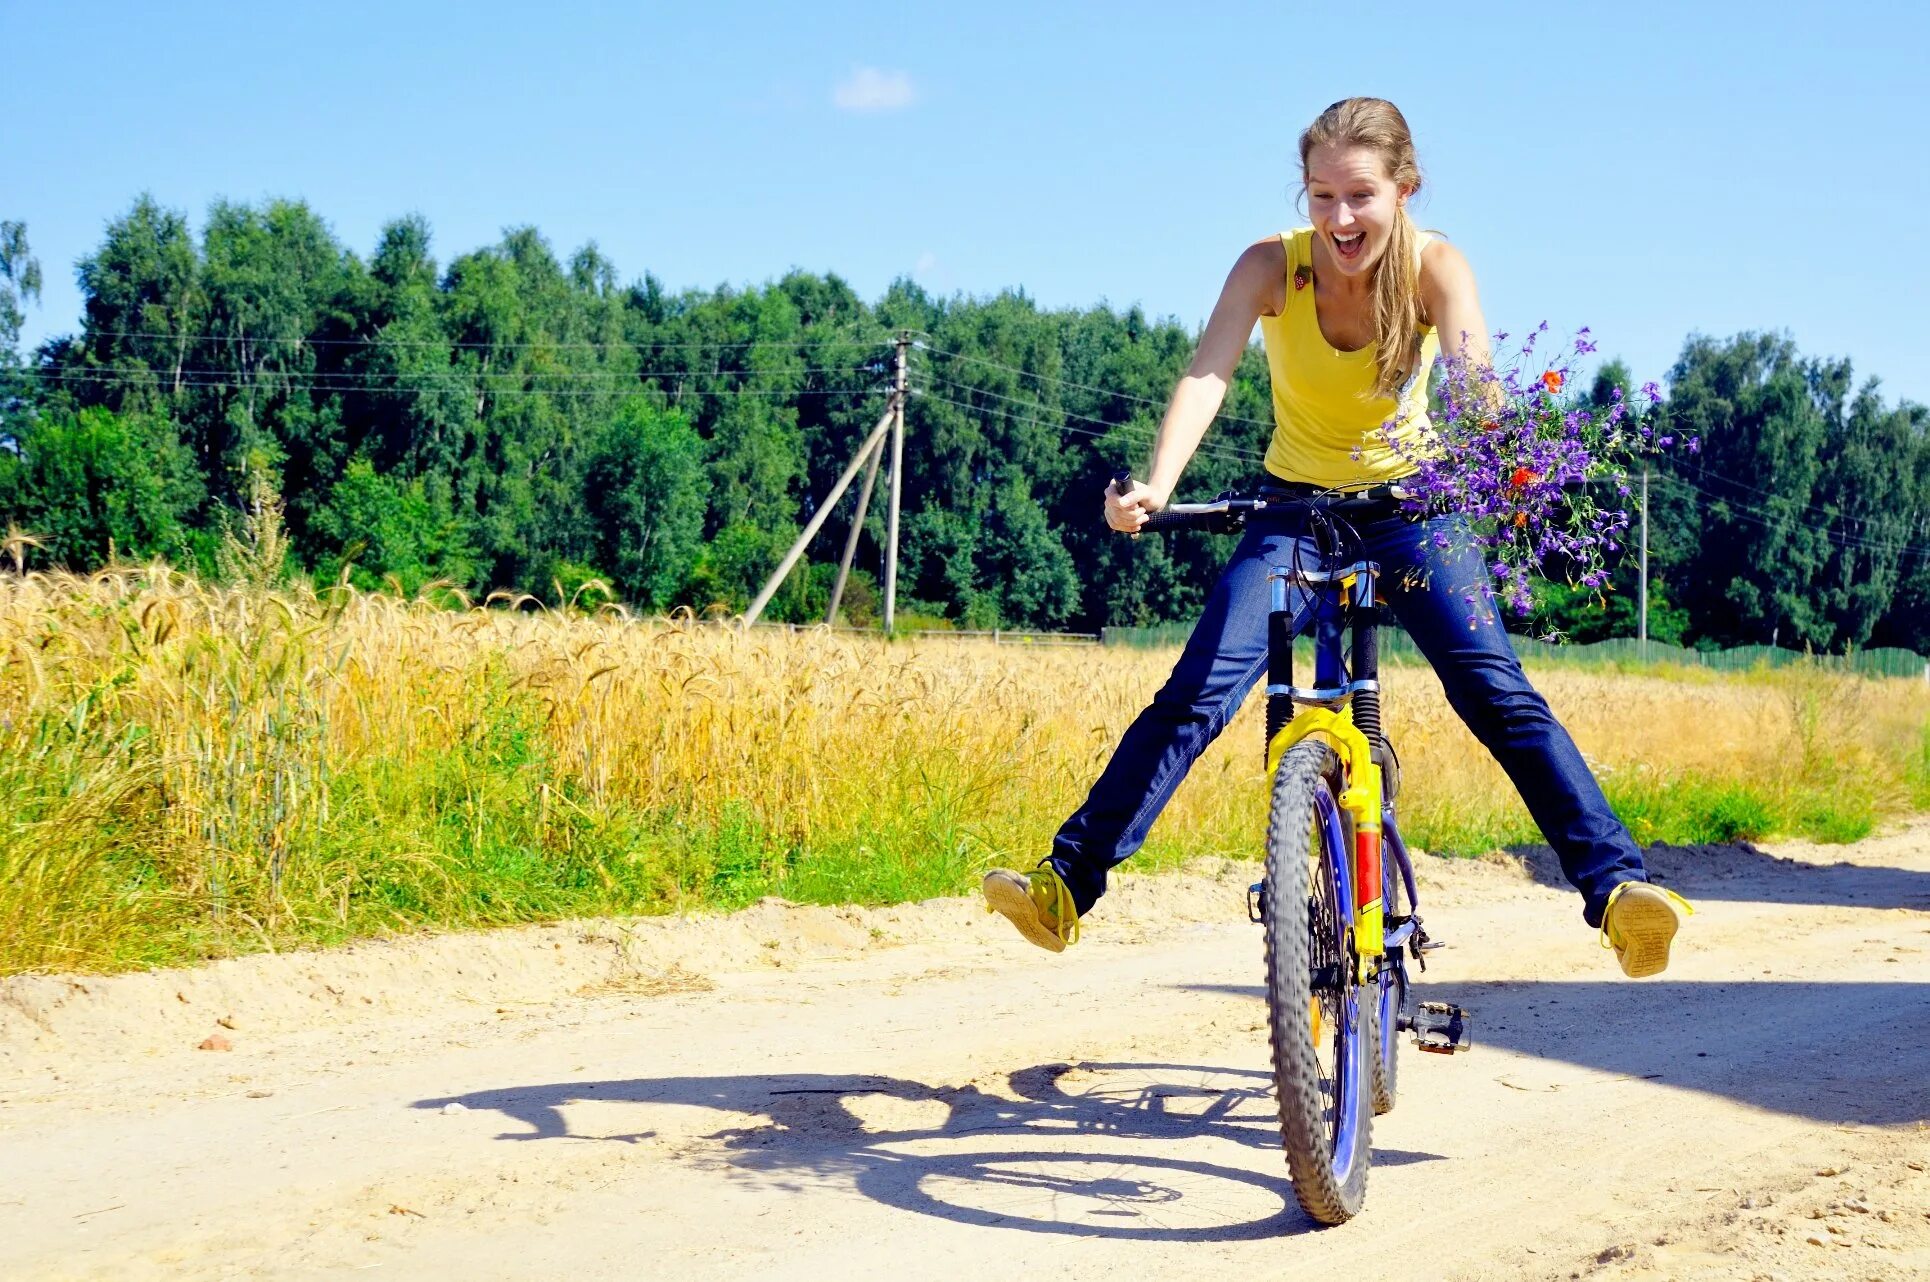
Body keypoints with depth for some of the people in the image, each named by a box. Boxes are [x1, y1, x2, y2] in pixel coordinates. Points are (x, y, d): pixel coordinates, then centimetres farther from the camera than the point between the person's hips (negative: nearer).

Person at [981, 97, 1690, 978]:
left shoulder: (1435, 267, -17)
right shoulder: (1273, 266, -17)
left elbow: (1473, 373, -34)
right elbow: (1207, 375, -31)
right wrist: (1156, 487, -49)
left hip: (1410, 505, 0)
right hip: (1297, 506, 0)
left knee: (1496, 690, -18)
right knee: (1195, 694, -12)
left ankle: (1616, 884, -16)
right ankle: (1066, 885, -8)